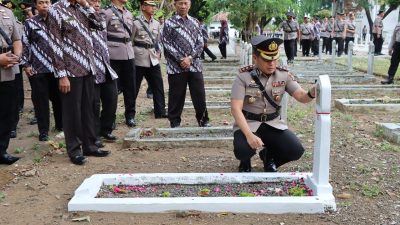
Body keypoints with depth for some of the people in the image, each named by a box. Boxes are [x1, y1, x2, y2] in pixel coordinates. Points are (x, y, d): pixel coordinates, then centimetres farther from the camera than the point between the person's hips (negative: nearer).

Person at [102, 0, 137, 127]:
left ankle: (130, 115, 19)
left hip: (129, 55, 6)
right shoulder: (106, 13, -6)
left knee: (130, 87, 8)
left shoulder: (129, 14, 15)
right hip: (113, 56, -6)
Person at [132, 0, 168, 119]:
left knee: (158, 86, 6)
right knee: (134, 88, 3)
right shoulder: (136, 23, -9)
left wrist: (159, 52, 7)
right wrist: (133, 55, -6)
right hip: (139, 60, -6)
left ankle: (160, 112, 15)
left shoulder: (156, 23, 10)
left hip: (154, 60, 6)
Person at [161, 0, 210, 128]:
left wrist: (190, 58, -9)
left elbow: (200, 43, 5)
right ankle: (175, 122, 16)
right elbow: (166, 44, -5)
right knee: (176, 96, 4)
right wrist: (181, 59, -12)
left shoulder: (195, 23, 10)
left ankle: (203, 120, 19)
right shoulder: (169, 23, 0)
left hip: (195, 65, 3)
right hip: (176, 66, -3)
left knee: (199, 95, 6)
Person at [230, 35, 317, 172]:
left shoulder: (284, 75, -3)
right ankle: (245, 161, 9)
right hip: (248, 124, -3)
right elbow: (236, 108, -19)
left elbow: (301, 97, -11)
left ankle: (269, 157, 17)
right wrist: (249, 135, -32)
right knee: (243, 150, -32)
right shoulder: (244, 77, -13)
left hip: (273, 123, 3)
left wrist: (312, 93, -38)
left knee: (296, 151, -18)